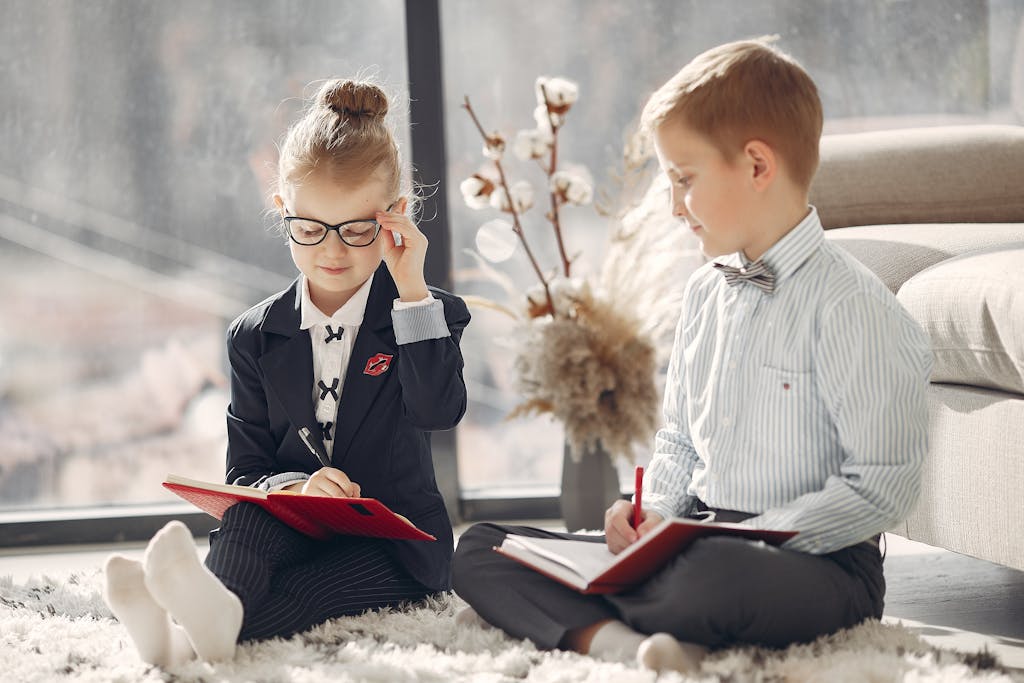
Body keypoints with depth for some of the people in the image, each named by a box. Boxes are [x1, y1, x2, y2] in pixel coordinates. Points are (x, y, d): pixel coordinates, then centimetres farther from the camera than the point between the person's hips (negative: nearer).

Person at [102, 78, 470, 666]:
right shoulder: (256, 337, 7)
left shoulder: (428, 313, 2)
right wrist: (293, 487, -21)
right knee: (248, 514, -33)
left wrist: (412, 291, -20)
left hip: (395, 543, -2)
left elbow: (440, 411, -18)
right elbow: (246, 469, 3)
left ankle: (220, 623, -63)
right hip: (289, 530, 2)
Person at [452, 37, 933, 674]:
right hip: (697, 543, 9)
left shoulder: (850, 305, -12)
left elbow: (880, 487, -16)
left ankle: (563, 616, -17)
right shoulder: (705, 293, 15)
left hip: (814, 561, -8)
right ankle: (619, 641, -29)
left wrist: (750, 539, -20)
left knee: (710, 580, -45)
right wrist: (655, 511, 3)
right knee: (478, 551, -4)